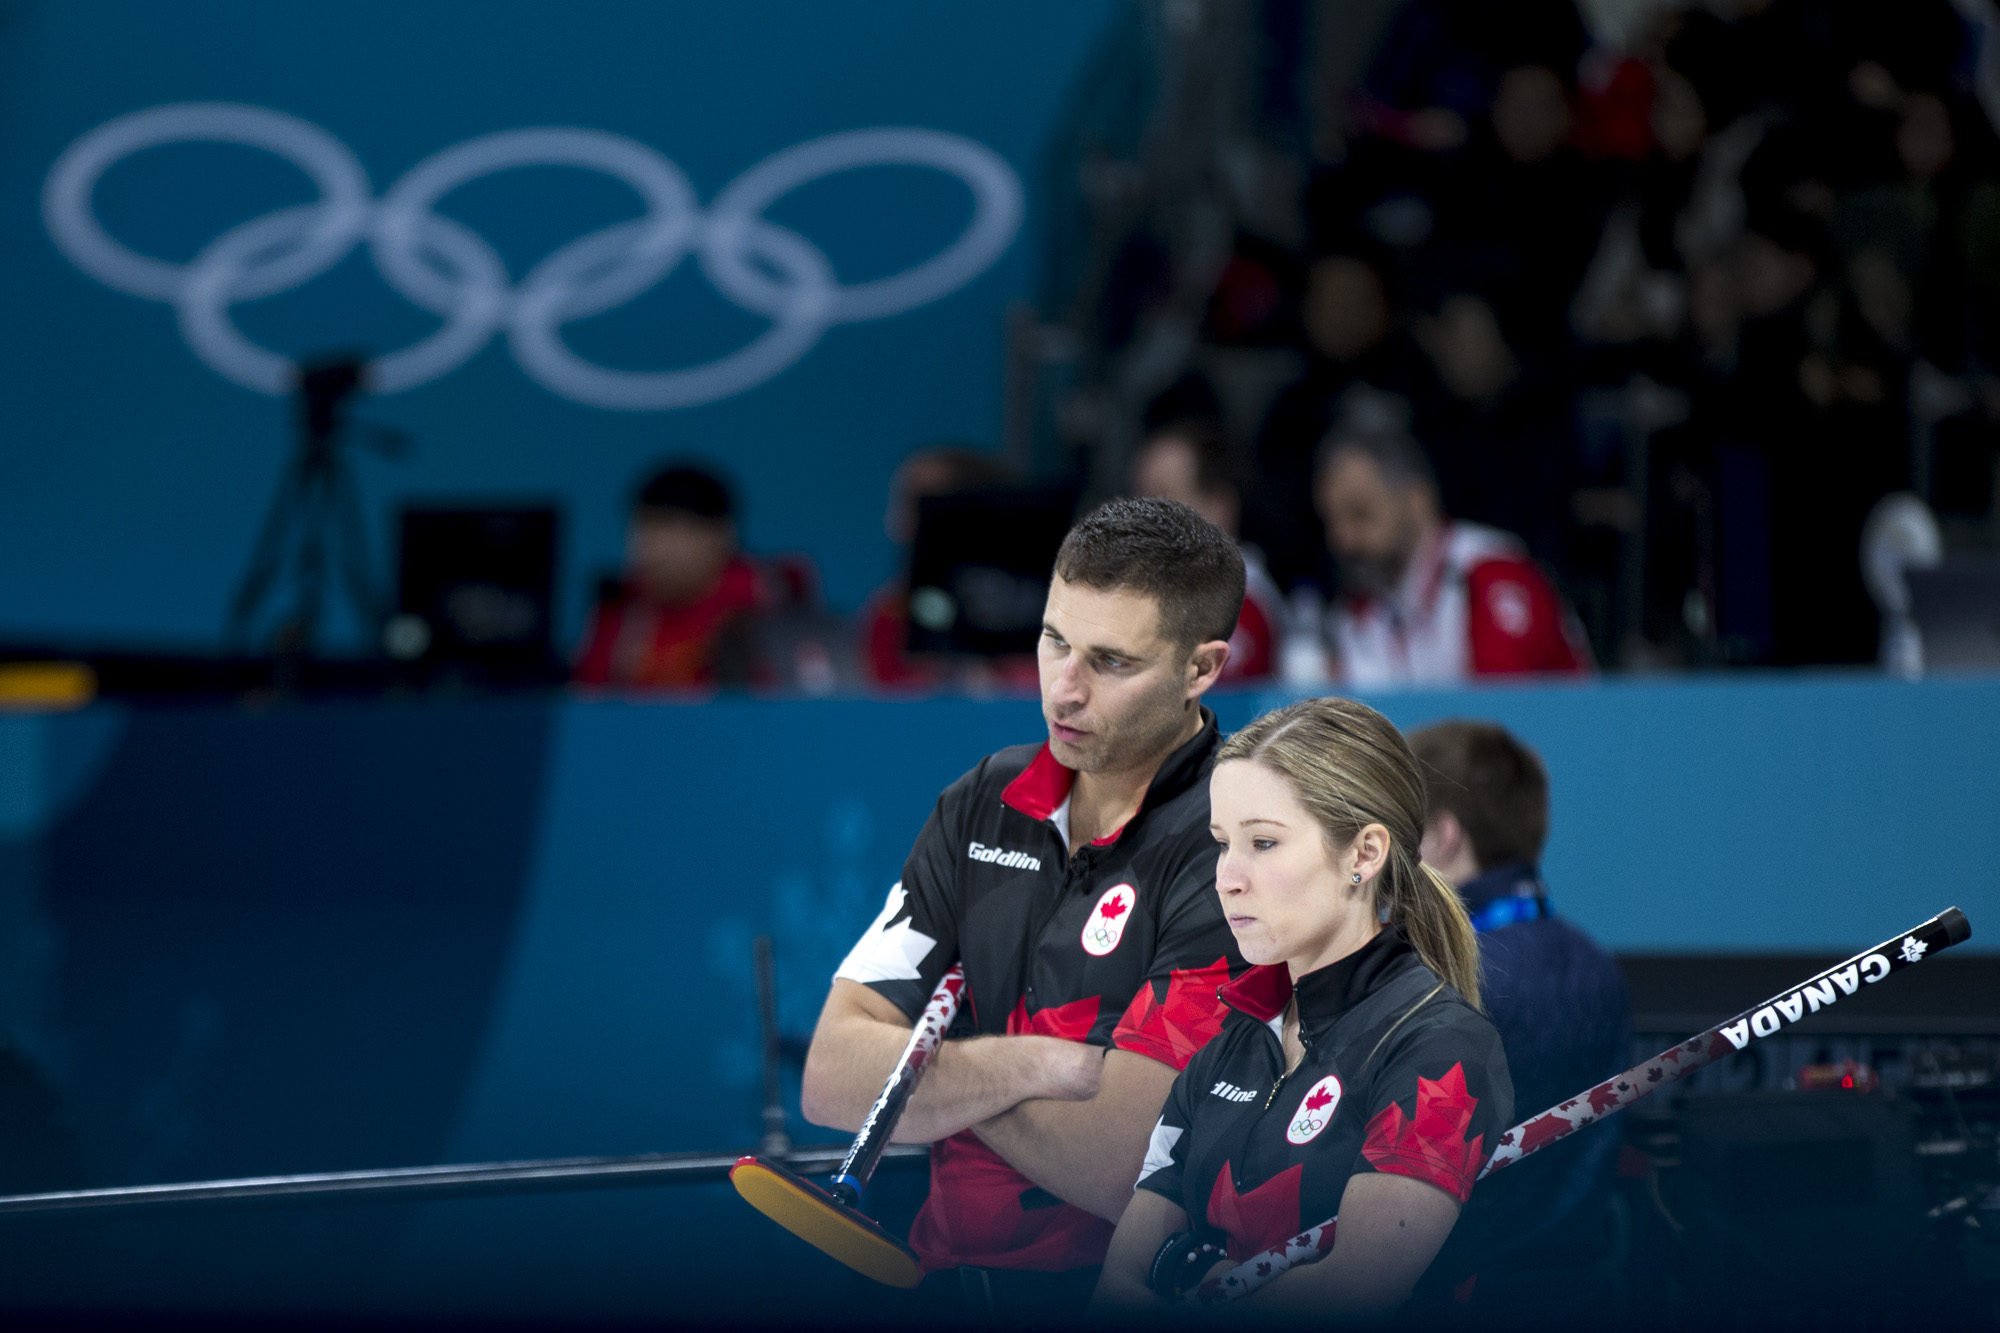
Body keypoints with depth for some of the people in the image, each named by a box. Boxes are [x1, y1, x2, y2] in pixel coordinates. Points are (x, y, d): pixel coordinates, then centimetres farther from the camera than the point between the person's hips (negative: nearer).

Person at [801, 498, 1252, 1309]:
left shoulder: (1231, 849, -12)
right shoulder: (984, 804, 10)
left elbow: (1119, 1166, -18)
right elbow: (832, 1080, 3)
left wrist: (937, 1074, -2)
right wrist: (1046, 1067, -11)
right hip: (945, 1280, 5)